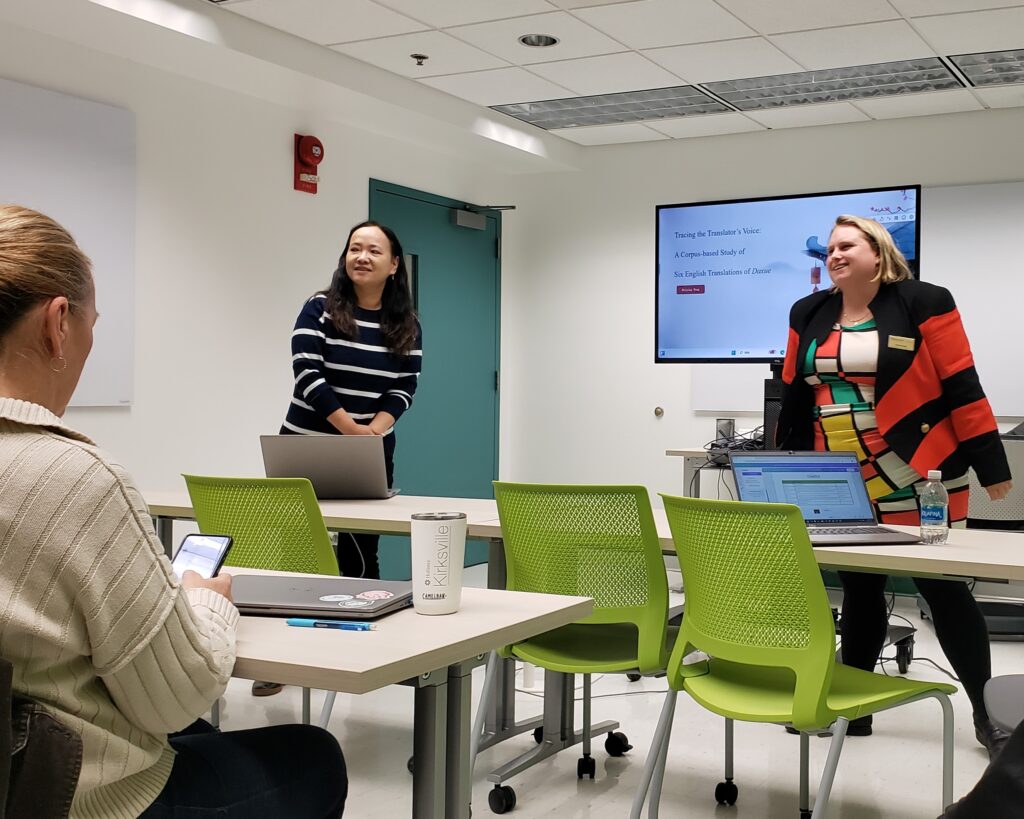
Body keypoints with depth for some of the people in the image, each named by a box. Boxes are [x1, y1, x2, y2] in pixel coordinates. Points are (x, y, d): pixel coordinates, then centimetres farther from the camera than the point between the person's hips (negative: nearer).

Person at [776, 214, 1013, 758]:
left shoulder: (923, 303, -6)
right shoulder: (809, 315, 9)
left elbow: (962, 387, -7)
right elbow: (794, 400, 14)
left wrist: (991, 465, -7)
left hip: (918, 482, -4)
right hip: (842, 486, 5)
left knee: (943, 589, 1)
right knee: (858, 591, 12)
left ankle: (987, 714, 13)